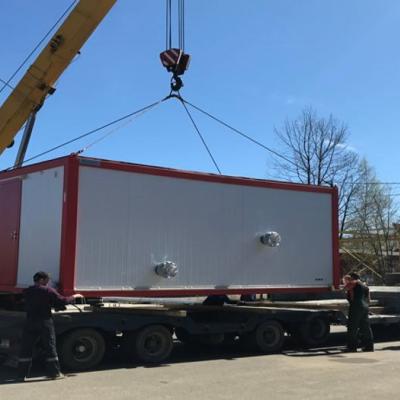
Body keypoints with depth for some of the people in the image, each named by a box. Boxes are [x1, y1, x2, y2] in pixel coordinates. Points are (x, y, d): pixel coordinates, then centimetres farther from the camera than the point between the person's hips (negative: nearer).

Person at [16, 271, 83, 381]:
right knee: (50, 348, 5)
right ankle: (54, 373, 7)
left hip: (30, 322, 3)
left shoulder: (27, 292, 7)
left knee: (26, 349, 7)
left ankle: (21, 374, 6)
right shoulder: (48, 291, -5)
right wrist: (74, 297, 10)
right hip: (45, 322, -3)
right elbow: (62, 301, -7)